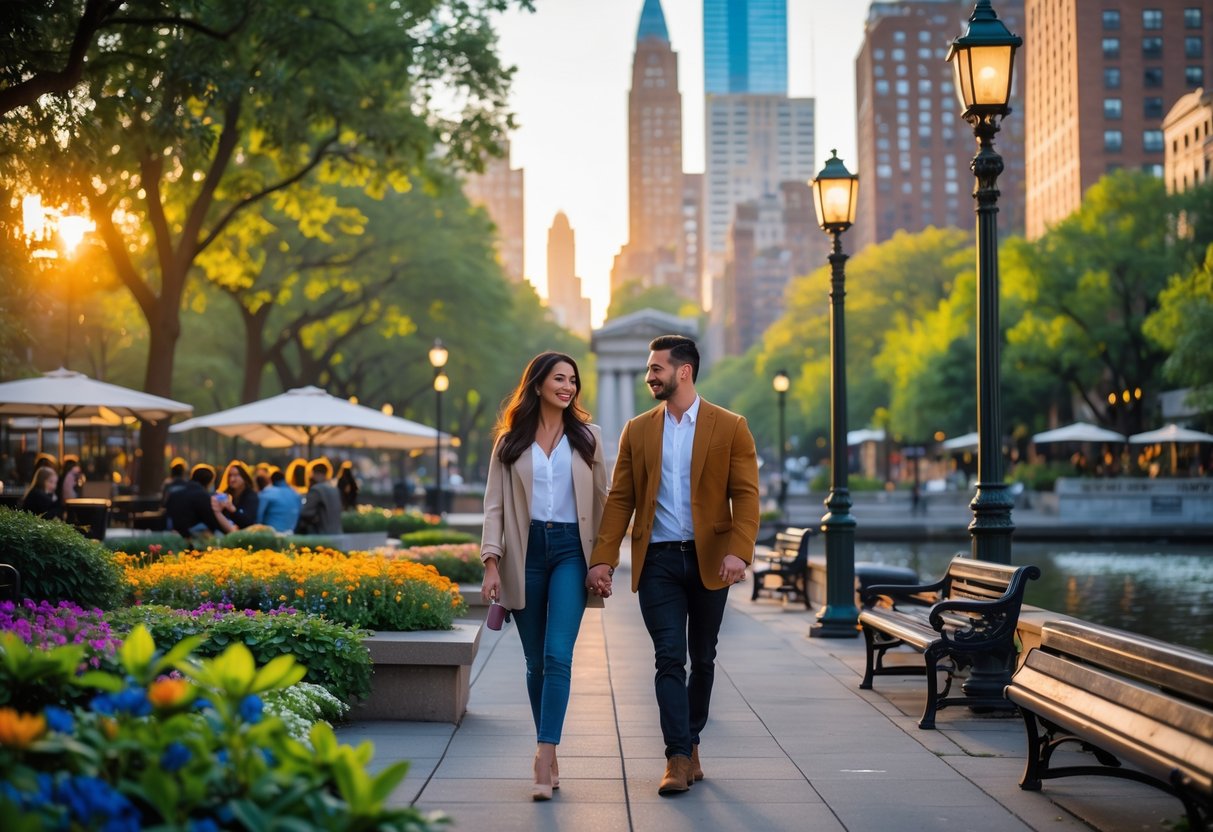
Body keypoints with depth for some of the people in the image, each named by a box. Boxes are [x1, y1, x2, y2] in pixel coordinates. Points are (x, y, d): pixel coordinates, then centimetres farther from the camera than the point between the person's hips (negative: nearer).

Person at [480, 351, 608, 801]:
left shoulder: (587, 437, 9)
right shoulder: (510, 441, 7)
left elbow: (601, 501, 11)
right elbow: (495, 504, 4)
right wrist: (491, 561, -6)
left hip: (570, 549, -1)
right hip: (526, 551, 1)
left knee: (558, 656, -15)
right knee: (536, 662, 6)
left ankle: (544, 761, -20)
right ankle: (549, 758, 16)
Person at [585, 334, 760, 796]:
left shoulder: (730, 427, 0)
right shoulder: (637, 431, 8)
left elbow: (746, 495, -5)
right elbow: (620, 499, 6)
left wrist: (739, 551, -20)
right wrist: (602, 559, -5)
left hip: (708, 559, -1)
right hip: (657, 559, 1)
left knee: (702, 659, 11)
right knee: (669, 658, -6)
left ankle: (690, 741, 27)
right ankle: (679, 758, -6)